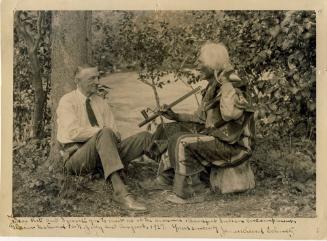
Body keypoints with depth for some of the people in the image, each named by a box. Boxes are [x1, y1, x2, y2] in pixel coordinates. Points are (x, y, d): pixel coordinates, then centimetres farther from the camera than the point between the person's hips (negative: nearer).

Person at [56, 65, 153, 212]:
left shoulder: (101, 102, 18)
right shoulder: (68, 101, 0)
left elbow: (115, 132, 10)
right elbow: (73, 132, -16)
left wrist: (112, 134, -13)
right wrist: (102, 131, -18)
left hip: (103, 153, 6)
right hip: (77, 157, -6)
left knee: (145, 136, -9)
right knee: (105, 134, -38)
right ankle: (120, 191, -48)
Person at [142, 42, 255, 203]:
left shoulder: (231, 86, -18)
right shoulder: (212, 87, 10)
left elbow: (230, 113, -40)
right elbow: (201, 117, 21)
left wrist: (224, 82, -31)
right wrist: (175, 116, 15)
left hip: (232, 146, -10)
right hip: (214, 135, 10)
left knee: (182, 142, -26)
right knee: (169, 130, 11)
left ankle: (191, 187, -10)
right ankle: (166, 178, 17)